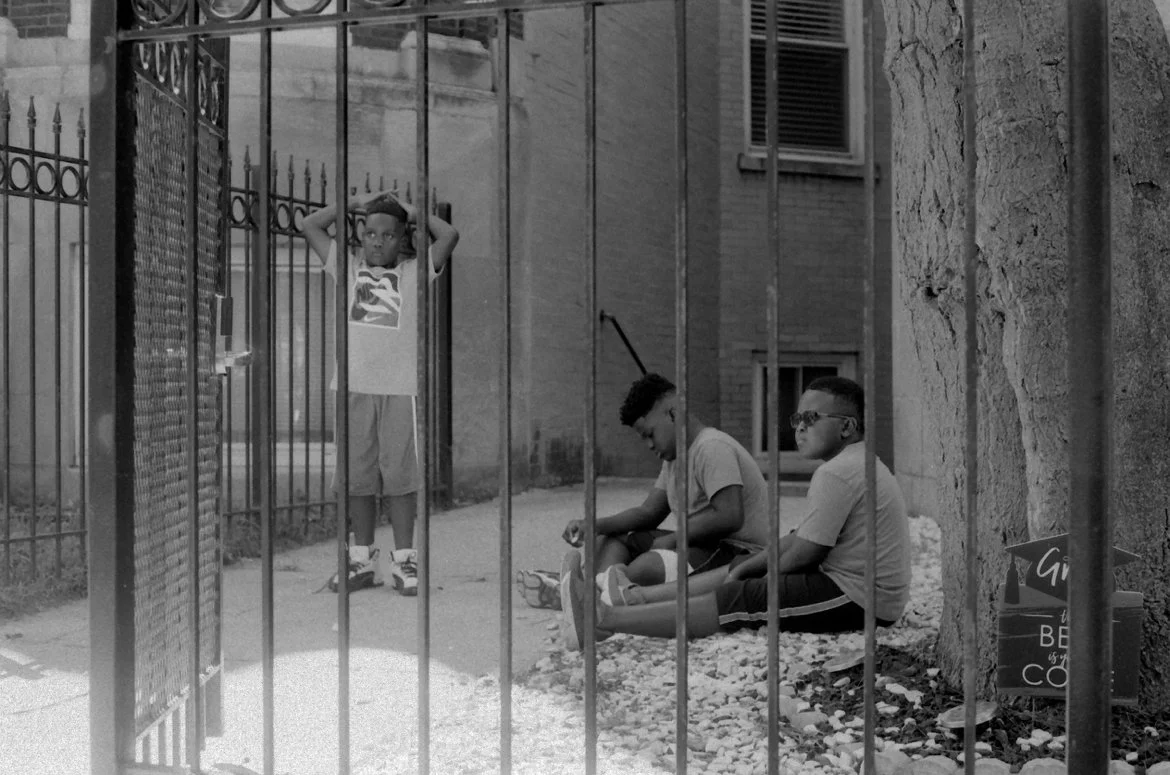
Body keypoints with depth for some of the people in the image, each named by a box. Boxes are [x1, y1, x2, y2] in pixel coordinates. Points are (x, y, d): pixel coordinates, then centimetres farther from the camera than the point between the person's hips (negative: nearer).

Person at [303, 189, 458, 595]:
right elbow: (310, 225, 14)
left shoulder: (412, 273, 10)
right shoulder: (346, 268, 15)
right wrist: (356, 203, 15)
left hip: (399, 388, -2)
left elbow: (450, 235, 1)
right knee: (357, 477, 6)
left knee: (399, 475, -1)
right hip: (354, 386, 2)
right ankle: (362, 560, 14)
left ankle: (404, 561, 6)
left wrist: (415, 213, 13)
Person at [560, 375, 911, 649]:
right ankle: (635, 597, 19)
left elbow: (803, 555, -19)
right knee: (736, 572, 14)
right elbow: (797, 540, 17)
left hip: (857, 599, -11)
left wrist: (761, 576, 0)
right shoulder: (858, 463, 18)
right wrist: (746, 568, 9)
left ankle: (605, 620, -14)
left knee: (739, 599, -14)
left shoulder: (837, 473, -18)